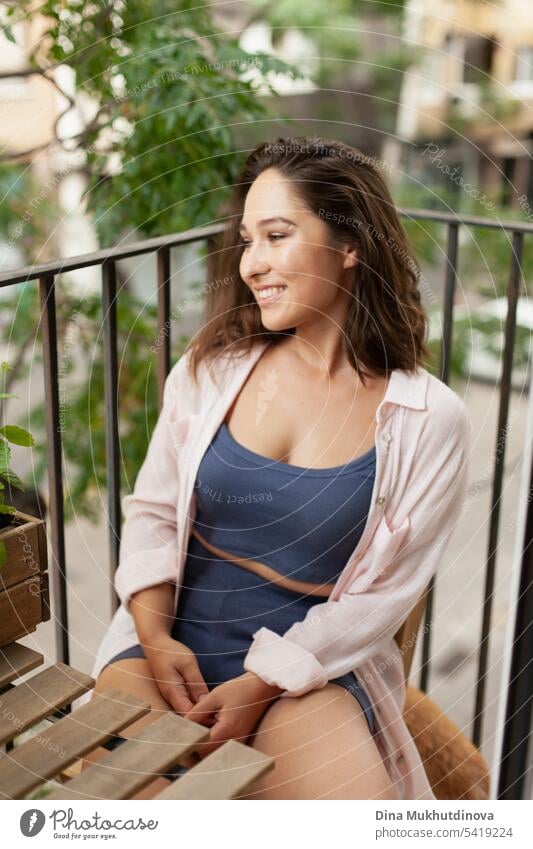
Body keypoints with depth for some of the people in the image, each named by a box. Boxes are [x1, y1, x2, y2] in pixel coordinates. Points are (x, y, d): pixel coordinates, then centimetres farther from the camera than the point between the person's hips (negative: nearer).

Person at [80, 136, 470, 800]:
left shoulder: (426, 420, -6)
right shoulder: (210, 369, 1)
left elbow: (381, 595, -5)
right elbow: (152, 511, 6)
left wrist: (261, 685, -13)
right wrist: (155, 639, -9)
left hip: (312, 665, -1)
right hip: (167, 638, 2)